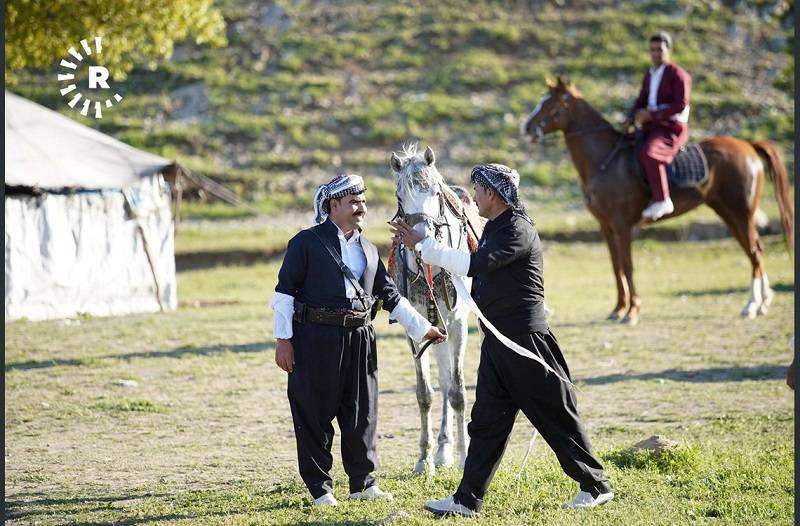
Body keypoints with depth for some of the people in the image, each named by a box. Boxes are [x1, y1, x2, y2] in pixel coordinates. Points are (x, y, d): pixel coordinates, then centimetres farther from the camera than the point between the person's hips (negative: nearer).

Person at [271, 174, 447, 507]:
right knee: (315, 415, 0)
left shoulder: (368, 250, 16)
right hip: (316, 341, -5)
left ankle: (363, 482, 20)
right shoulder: (307, 243, -3)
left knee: (362, 413, 8)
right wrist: (283, 340, -9)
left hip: (359, 339, 5)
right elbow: (285, 292, -4)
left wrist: (422, 328, 14)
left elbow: (389, 295, 19)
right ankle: (319, 488, 8)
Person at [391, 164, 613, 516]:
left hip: (525, 340, -9)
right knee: (486, 422, 6)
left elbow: (475, 265, -27)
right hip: (496, 340, 9)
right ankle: (467, 500, 6)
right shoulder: (494, 228, 15)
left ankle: (596, 486, 10)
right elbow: (476, 268, 22)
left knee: (556, 417, 0)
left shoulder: (517, 231, -16)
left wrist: (423, 244, -24)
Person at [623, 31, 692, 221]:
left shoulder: (677, 75, -8)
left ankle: (662, 200, -34)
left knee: (649, 154, -36)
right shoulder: (650, 75, 17)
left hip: (671, 129, -9)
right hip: (651, 128, 9)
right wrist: (631, 118, -4)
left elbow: (680, 105, -16)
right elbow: (641, 101, 17)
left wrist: (651, 114, -20)